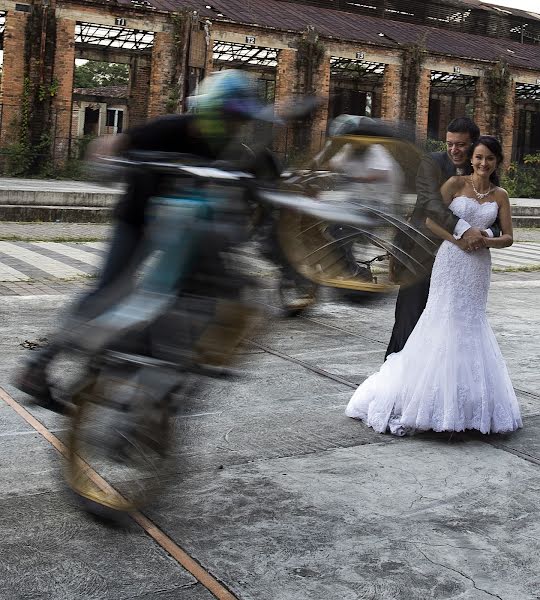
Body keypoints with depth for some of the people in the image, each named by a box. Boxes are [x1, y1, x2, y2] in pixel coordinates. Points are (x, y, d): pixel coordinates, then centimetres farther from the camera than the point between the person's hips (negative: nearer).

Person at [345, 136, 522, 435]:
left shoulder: (500, 195, 10)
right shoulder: (456, 183, 0)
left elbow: (508, 237, 9)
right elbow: (430, 219, -5)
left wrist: (487, 241, -11)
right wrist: (458, 240, -13)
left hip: (479, 266, 3)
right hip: (451, 261, -3)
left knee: (468, 326, 8)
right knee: (445, 323, -5)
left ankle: (468, 401, 18)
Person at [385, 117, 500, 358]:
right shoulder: (432, 163, -7)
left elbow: (496, 222, 2)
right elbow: (430, 203, -23)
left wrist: (486, 234, -23)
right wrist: (465, 229, -37)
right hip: (424, 255, -4)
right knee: (410, 316, -2)